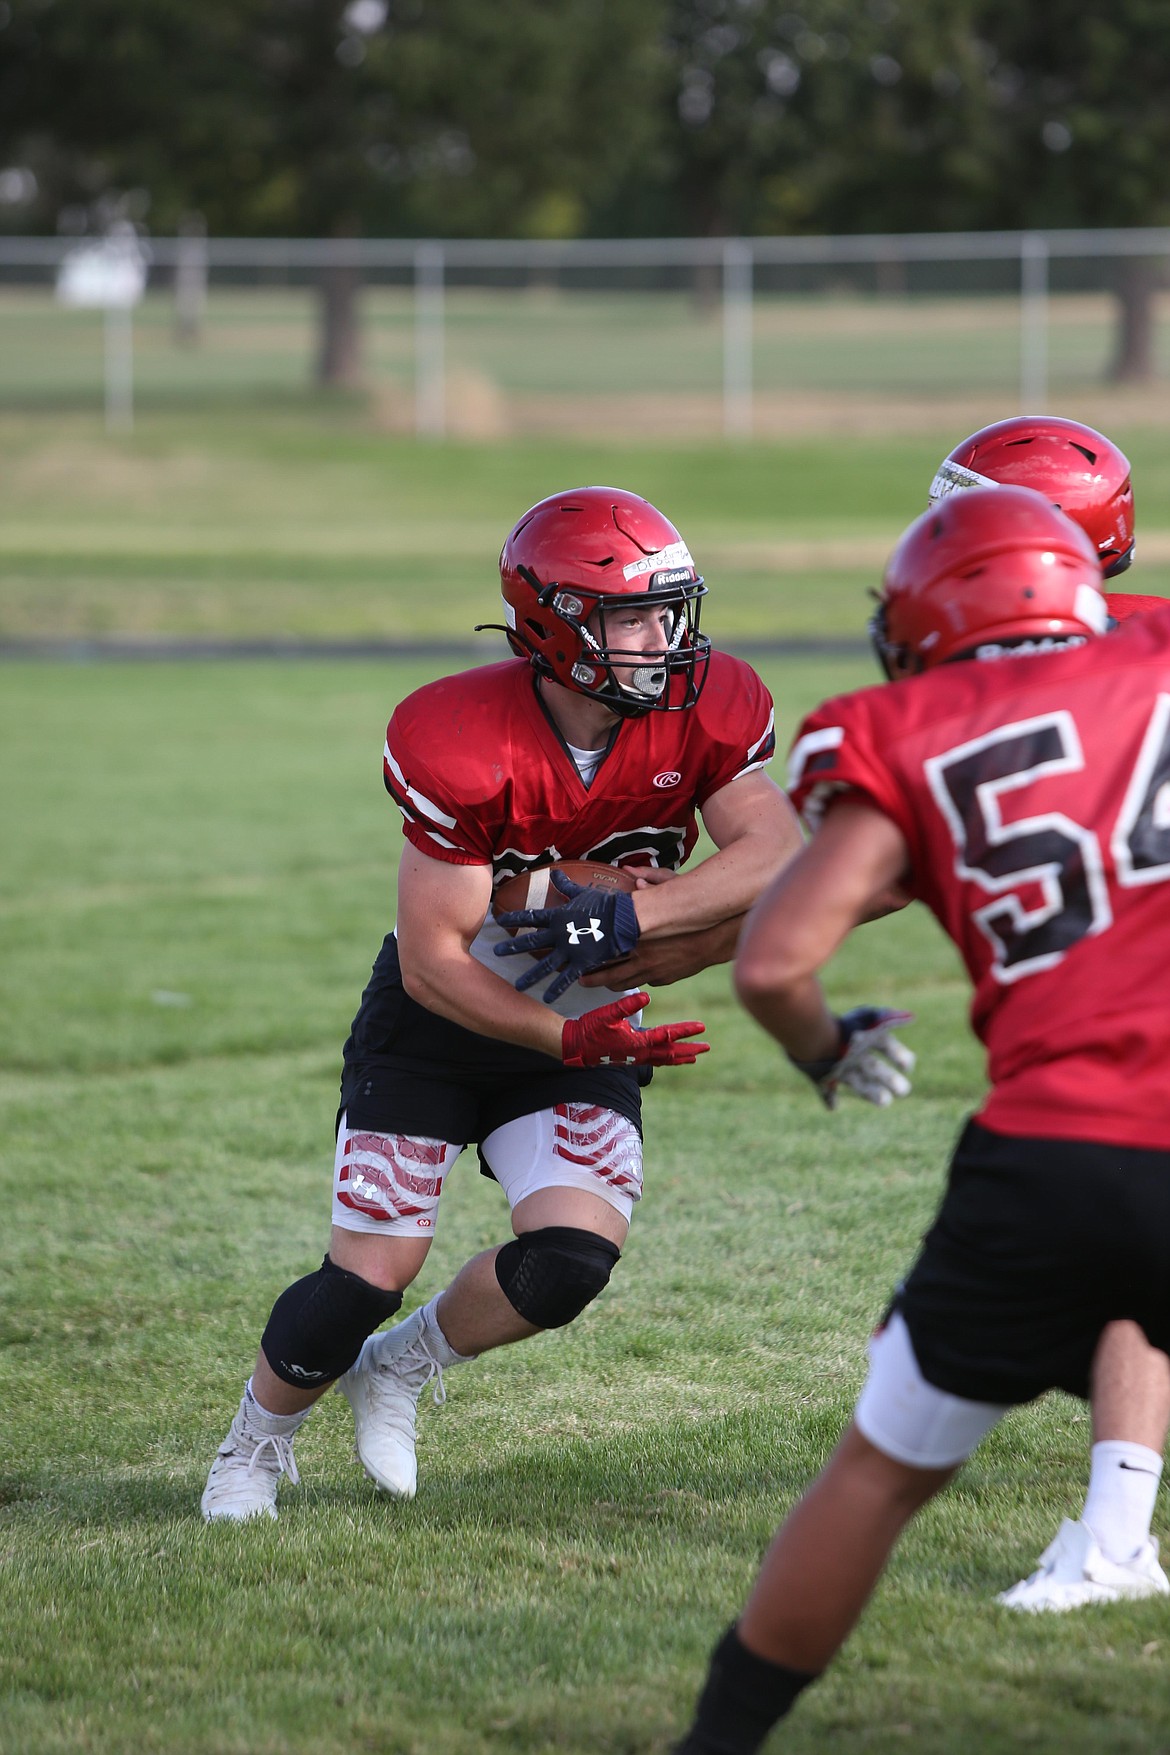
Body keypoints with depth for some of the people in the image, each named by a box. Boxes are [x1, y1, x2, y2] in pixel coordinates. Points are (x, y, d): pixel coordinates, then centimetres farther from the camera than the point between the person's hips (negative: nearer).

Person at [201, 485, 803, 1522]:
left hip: (585, 1021, 3)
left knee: (572, 1263, -16)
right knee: (370, 1272, -6)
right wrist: (568, 1041, -35)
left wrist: (631, 914, -37)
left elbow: (776, 853, -27)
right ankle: (260, 1437, 25)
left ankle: (402, 1368, 15)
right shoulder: (461, 744, -28)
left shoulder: (706, 712, -17)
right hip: (436, 1020, -3)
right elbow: (433, 960, -25)